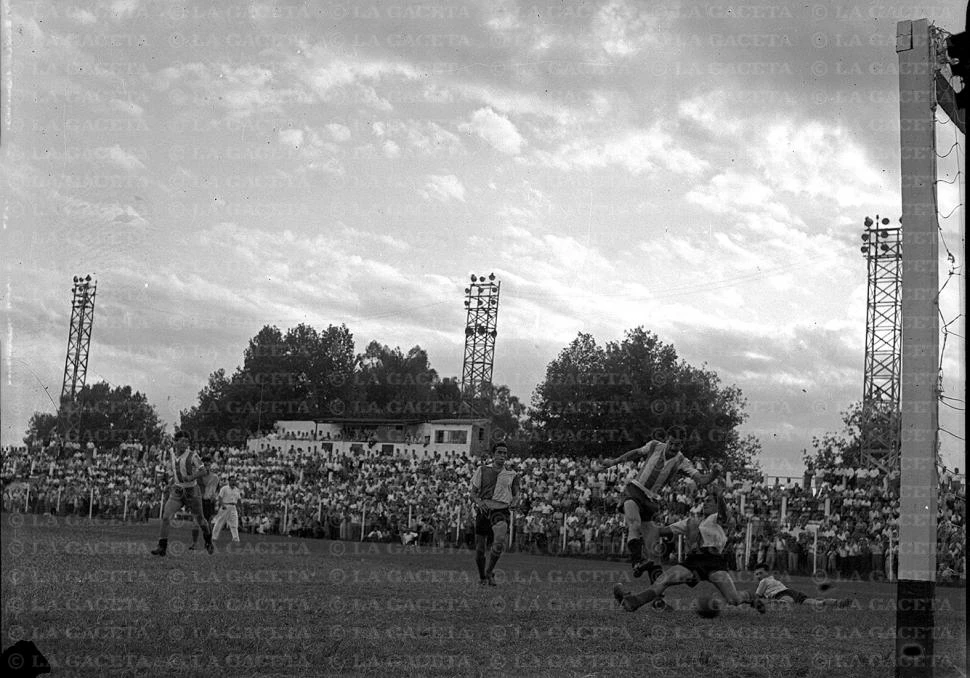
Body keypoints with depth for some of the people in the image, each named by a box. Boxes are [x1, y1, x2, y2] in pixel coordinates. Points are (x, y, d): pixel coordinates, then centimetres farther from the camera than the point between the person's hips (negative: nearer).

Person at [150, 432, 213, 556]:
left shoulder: (192, 455, -18)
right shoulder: (171, 452, -2)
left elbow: (203, 471, -23)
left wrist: (191, 478, -41)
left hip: (192, 492, -3)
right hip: (177, 492, 3)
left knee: (199, 519, 14)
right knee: (166, 516, -16)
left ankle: (208, 541, 43)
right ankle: (162, 547, -13)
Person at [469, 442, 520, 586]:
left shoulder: (512, 475, 12)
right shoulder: (482, 470, 10)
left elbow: (516, 494, 19)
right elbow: (473, 493, 9)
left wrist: (513, 502, -3)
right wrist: (478, 502, -12)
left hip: (502, 511, -1)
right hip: (484, 510, 1)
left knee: (500, 539, -30)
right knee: (479, 550, 1)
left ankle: (489, 571, -13)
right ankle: (482, 577, 26)